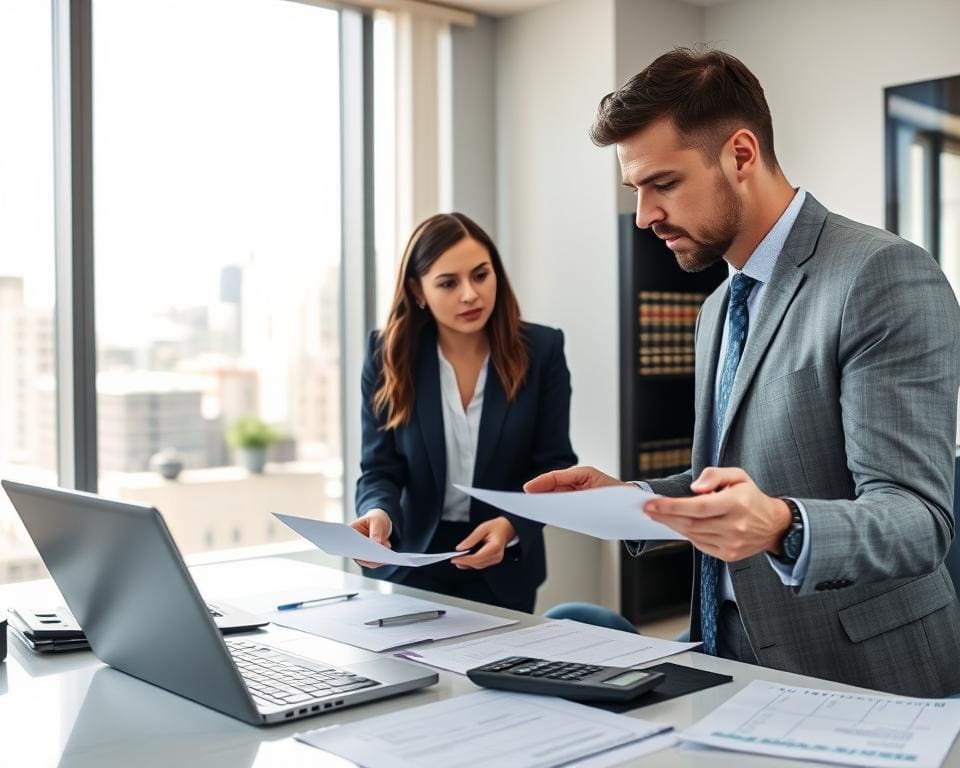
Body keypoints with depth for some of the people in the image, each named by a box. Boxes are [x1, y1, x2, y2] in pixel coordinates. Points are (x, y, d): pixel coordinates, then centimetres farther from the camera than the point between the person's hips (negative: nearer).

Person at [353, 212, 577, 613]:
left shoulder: (541, 350, -9)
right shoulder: (388, 354, -8)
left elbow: (553, 466, -9)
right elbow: (379, 468, -8)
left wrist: (510, 527, -27)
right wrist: (379, 514, -31)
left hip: (504, 568, 0)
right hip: (413, 561, 0)